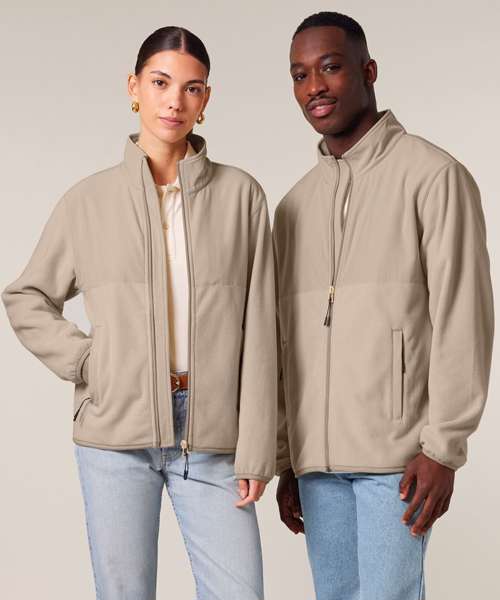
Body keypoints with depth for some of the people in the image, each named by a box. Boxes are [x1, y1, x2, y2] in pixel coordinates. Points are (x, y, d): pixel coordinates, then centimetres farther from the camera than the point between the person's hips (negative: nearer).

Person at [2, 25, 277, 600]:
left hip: (211, 434, 0)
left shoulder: (239, 194, 1)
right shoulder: (89, 199, 3)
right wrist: (84, 360, -1)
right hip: (115, 431, 1)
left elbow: (257, 334, 1)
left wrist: (256, 452, -2)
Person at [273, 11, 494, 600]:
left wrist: (443, 447, -13)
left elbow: (463, 320, -8)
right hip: (318, 460, 6)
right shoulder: (294, 206, 15)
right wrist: (286, 461, 14)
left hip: (397, 454, -5)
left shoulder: (433, 175, -2)